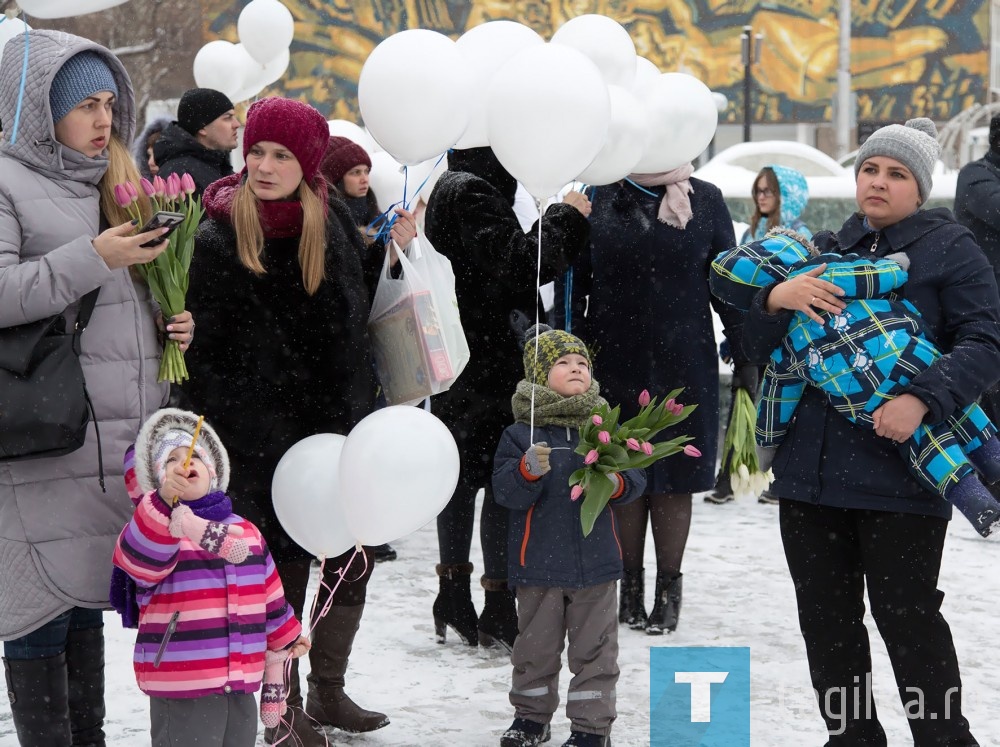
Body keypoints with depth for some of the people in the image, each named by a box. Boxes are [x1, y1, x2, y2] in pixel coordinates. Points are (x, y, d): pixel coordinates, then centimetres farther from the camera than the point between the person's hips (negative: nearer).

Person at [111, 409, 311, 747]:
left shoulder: (246, 532, 12)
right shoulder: (151, 527, -9)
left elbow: (270, 595, 23)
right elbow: (139, 556, -33)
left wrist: (286, 639, 30)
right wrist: (165, 502, -47)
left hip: (241, 687, 7)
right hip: (181, 692, -6)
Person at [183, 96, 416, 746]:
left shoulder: (333, 219, 1)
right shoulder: (218, 239, -12)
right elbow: (200, 352, -10)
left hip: (342, 423, 5)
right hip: (267, 441, -5)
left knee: (353, 564, 12)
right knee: (286, 572, 2)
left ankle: (328, 692, 31)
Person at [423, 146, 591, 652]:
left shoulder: (453, 188, 16)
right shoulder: (472, 193, -16)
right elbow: (515, 265, -23)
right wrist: (564, 217, -12)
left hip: (456, 361, 10)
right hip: (490, 364, -10)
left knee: (461, 476, 14)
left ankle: (453, 601, 21)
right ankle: (497, 612, -3)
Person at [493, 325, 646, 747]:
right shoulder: (521, 434, -6)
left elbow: (635, 478, 2)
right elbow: (504, 491, -13)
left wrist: (617, 483, -19)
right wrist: (528, 471, -32)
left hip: (595, 560, 2)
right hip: (538, 561, -1)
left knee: (594, 647, 5)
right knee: (536, 645, 12)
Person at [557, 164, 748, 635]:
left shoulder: (705, 200, 3)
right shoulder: (597, 198, 2)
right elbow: (573, 284, 3)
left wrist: (747, 356, 3)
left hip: (682, 366, 0)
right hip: (615, 363, 0)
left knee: (674, 480, 4)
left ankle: (669, 589, 15)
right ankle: (630, 585, 19)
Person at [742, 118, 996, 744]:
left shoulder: (949, 248, 2)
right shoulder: (822, 252, 16)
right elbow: (760, 349, 13)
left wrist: (923, 398, -23)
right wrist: (775, 299, -9)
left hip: (901, 471, -5)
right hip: (812, 468, 5)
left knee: (906, 614, -4)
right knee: (826, 617, 10)